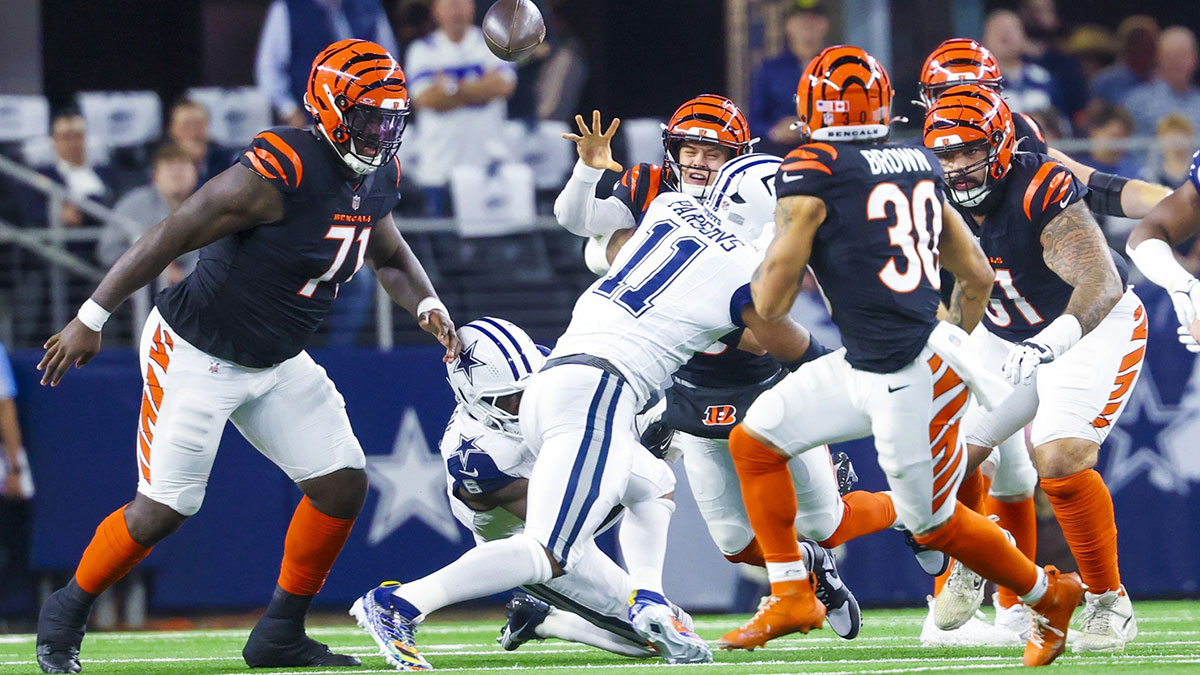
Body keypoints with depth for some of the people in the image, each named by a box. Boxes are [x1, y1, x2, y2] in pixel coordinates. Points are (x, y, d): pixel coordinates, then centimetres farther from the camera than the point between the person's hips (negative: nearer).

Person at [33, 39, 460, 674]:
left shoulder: (377, 178, -1)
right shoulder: (279, 171, -28)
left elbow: (390, 257, 18)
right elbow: (171, 236, -25)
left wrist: (426, 305, -4)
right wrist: (91, 319, -23)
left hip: (275, 363, 8)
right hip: (196, 354, -8)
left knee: (343, 485, 0)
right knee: (162, 510, -6)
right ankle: (67, 612, 18)